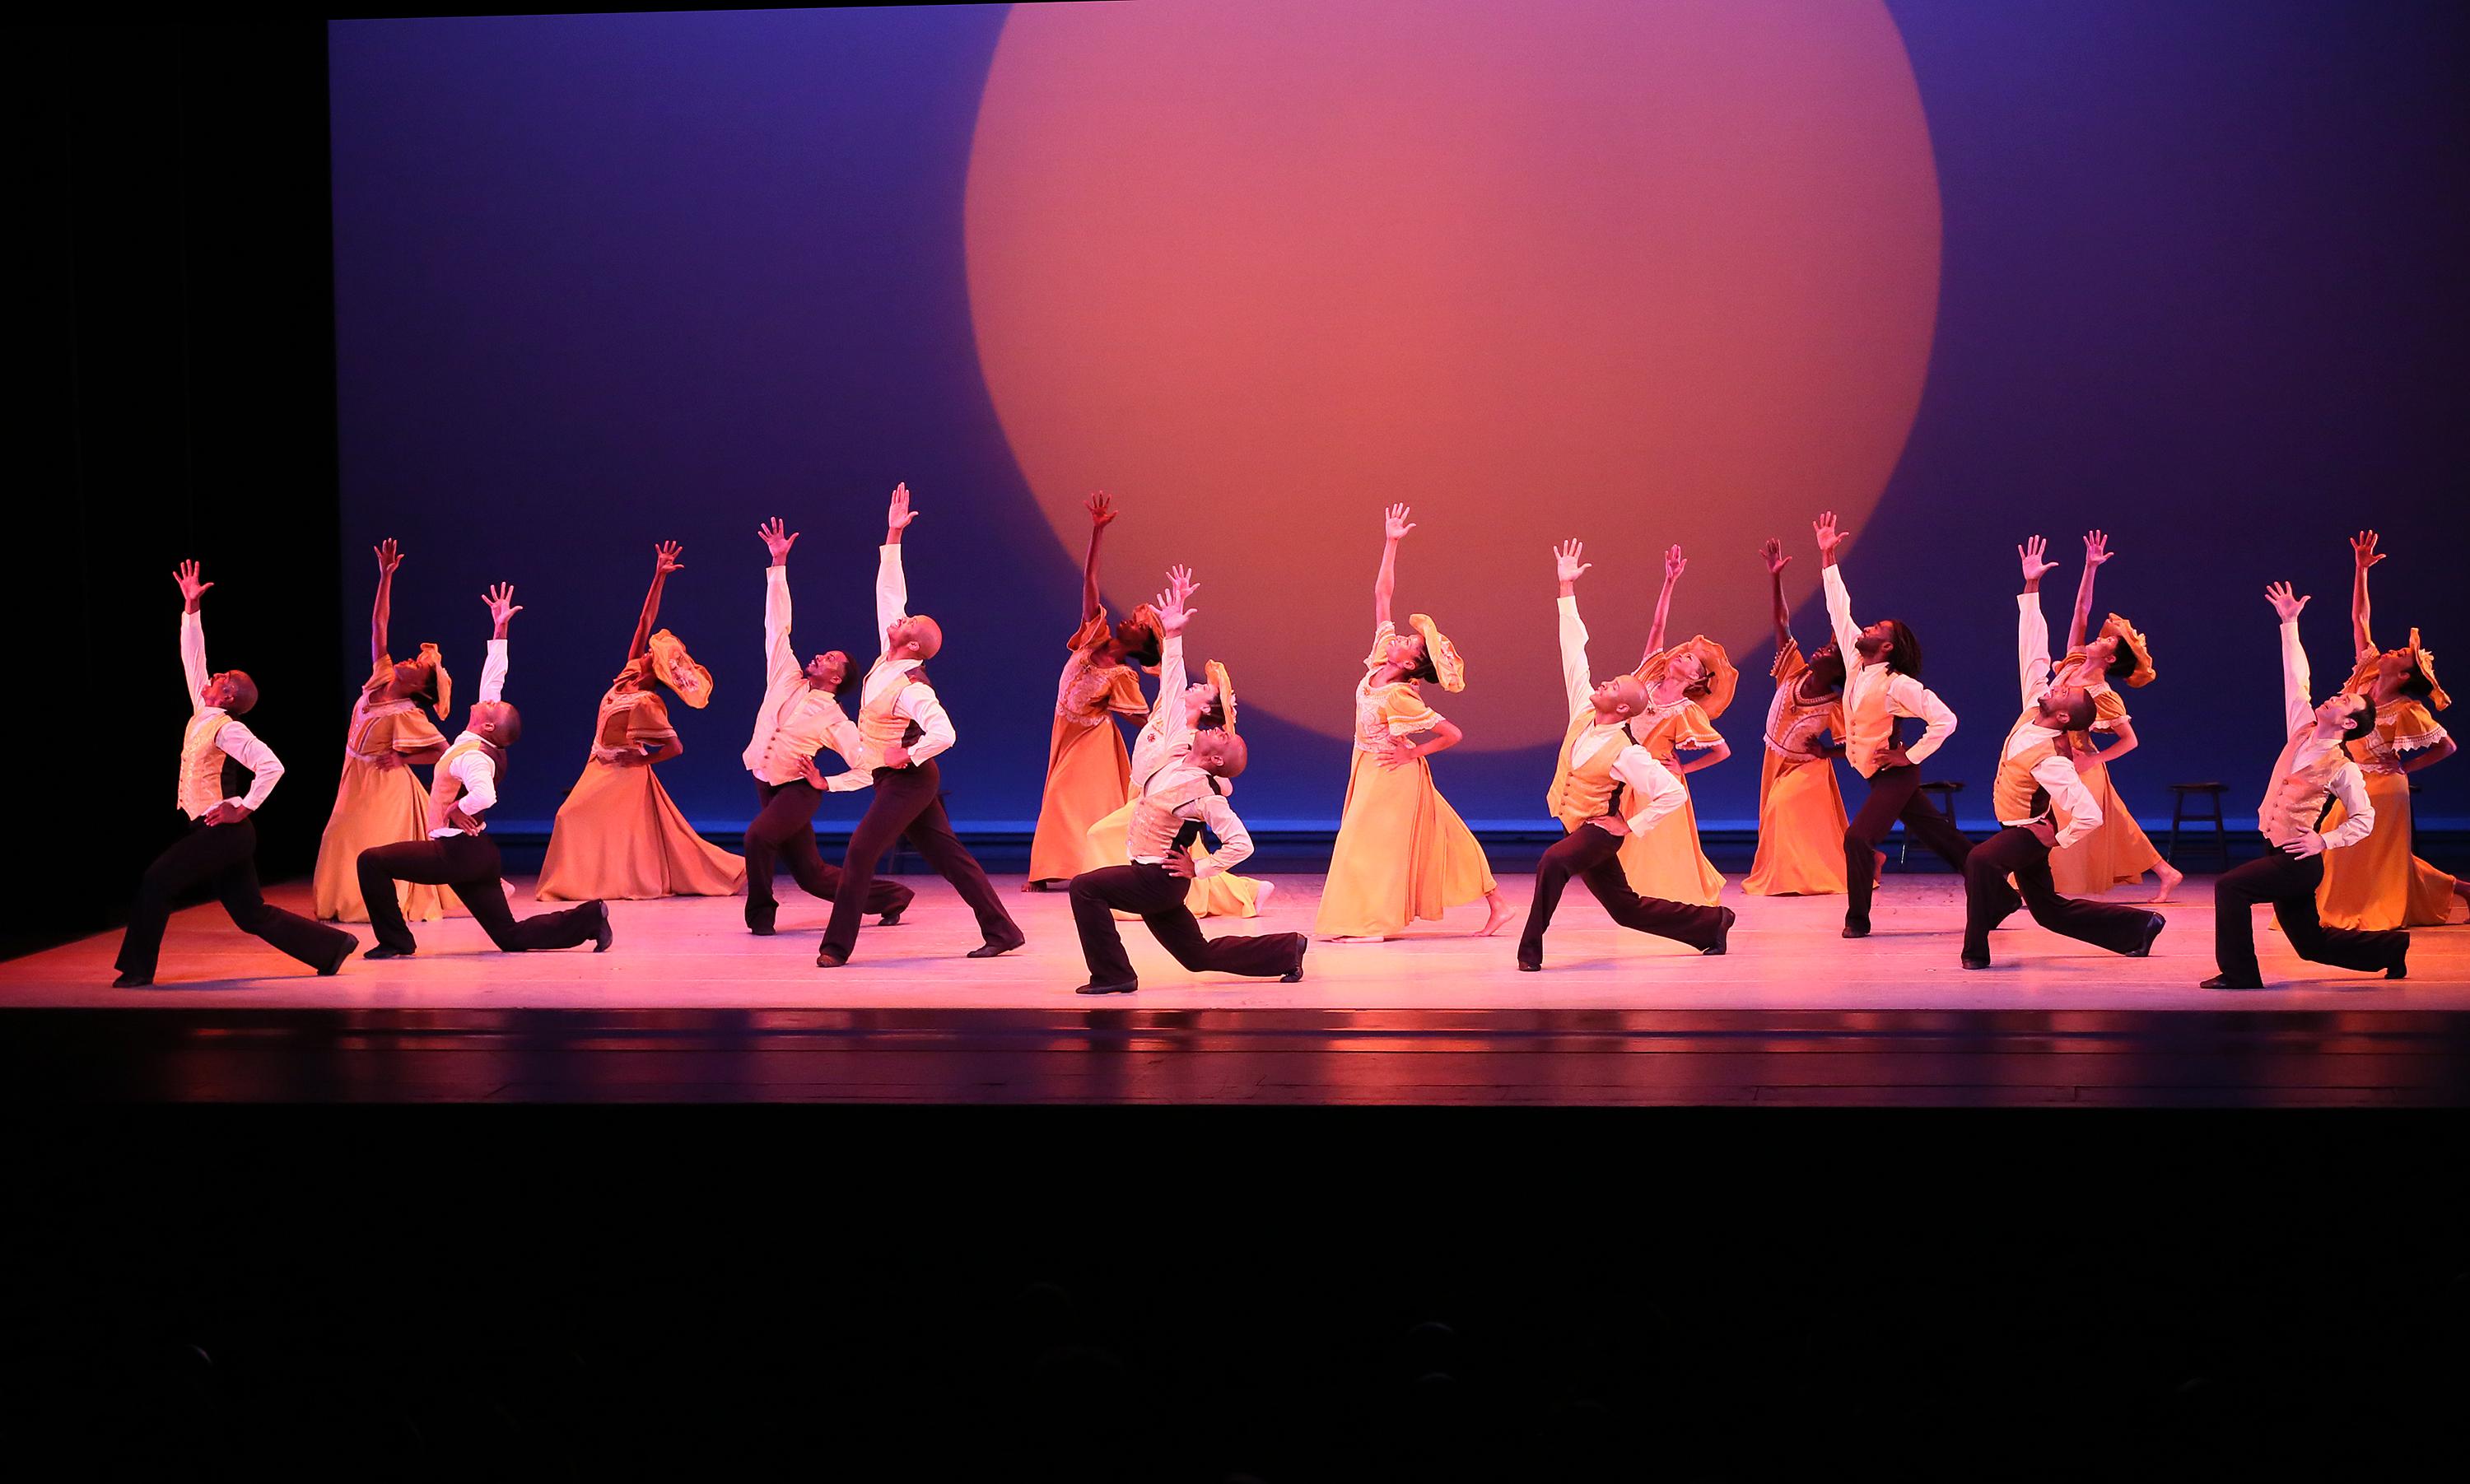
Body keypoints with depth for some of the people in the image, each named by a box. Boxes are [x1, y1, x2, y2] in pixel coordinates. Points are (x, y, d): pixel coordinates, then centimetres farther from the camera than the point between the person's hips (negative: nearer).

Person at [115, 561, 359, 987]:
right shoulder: (202, 714, 10)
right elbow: (192, 658, 18)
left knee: (157, 882, -5)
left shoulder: (228, 729, -14)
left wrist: (245, 808, -20)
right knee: (251, 913, 7)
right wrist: (191, 610, 15)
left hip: (223, 831, -8)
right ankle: (332, 945, 7)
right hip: (221, 834, 8)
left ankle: (137, 969, 2)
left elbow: (271, 767, -25)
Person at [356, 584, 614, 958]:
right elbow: (492, 681, 13)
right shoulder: (489, 745, 5)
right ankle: (588, 919, -2)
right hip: (477, 854, 9)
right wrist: (499, 629, 14)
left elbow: (485, 795, -41)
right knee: (512, 937, 9)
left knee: (372, 861, -8)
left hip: (457, 852, -9)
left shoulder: (472, 756, -19)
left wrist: (456, 809, -22)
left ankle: (395, 940, -6)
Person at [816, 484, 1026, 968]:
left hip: (906, 781, -9)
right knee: (948, 855, 8)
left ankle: (837, 946, -4)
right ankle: (1001, 931, 10)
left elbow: (944, 734, -35)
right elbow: (889, 592, 7)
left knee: (860, 853, -9)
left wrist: (906, 755, -23)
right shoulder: (888, 656, 2)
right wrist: (893, 536, 4)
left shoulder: (912, 688, -22)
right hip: (897, 779, 9)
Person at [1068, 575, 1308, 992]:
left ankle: (1112, 974, -15)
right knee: (1201, 956, 14)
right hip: (1152, 879, 8)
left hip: (1158, 880, -8)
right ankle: (1288, 949, 22)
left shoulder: (1205, 794, -18)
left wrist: (1199, 869, -16)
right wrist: (1172, 636, 1)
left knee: (1085, 887, -20)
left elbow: (1241, 844, -23)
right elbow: (1173, 690, 5)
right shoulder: (1177, 747, 2)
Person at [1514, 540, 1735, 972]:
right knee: (1626, 908, 16)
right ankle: (1712, 923, 30)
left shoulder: (1626, 753, -22)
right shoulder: (1583, 710, -4)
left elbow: (1673, 794, -24)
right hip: (1577, 828, 8)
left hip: (1599, 832, -8)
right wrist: (1567, 586, -6)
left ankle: (1531, 949, -28)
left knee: (1553, 863, -35)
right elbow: (1574, 650, -3)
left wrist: (1631, 825, -18)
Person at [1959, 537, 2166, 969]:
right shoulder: (2034, 704, -10)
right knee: (2049, 909, 19)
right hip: (2019, 827, 9)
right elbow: (2032, 649, -7)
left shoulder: (2050, 759, -31)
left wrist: (2058, 839, -23)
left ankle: (1977, 950, -28)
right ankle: (2140, 925, 30)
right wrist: (2031, 586, -12)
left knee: (1980, 860, -36)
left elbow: (2090, 816, -40)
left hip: (2028, 835, -9)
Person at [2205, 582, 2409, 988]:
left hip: (2299, 862, -7)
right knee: (2312, 944, 15)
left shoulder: (2343, 769, -9)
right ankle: (2391, 947, 32)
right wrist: (2289, 625, 10)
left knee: (2231, 886, -24)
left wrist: (2325, 840, -16)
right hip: (2278, 854, 7)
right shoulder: (2303, 731, 7)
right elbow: (2295, 678, 10)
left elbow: (2364, 819, -5)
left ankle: (2239, 973, -17)